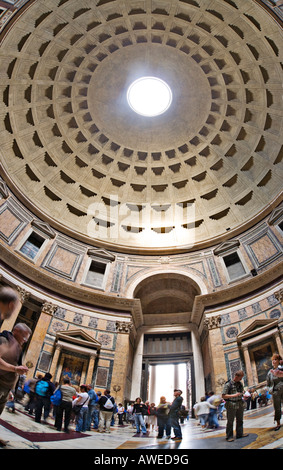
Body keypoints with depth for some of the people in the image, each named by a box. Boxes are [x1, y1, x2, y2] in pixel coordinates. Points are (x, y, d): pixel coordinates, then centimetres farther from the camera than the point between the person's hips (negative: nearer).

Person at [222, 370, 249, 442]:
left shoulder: (240, 384, 8)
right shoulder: (228, 384, -12)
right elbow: (223, 396, -13)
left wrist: (244, 395, 2)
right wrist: (233, 395, -21)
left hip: (240, 404, 6)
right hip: (231, 405, -6)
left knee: (240, 420, 13)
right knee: (230, 421, 0)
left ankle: (239, 434, 27)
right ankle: (229, 436, 9)